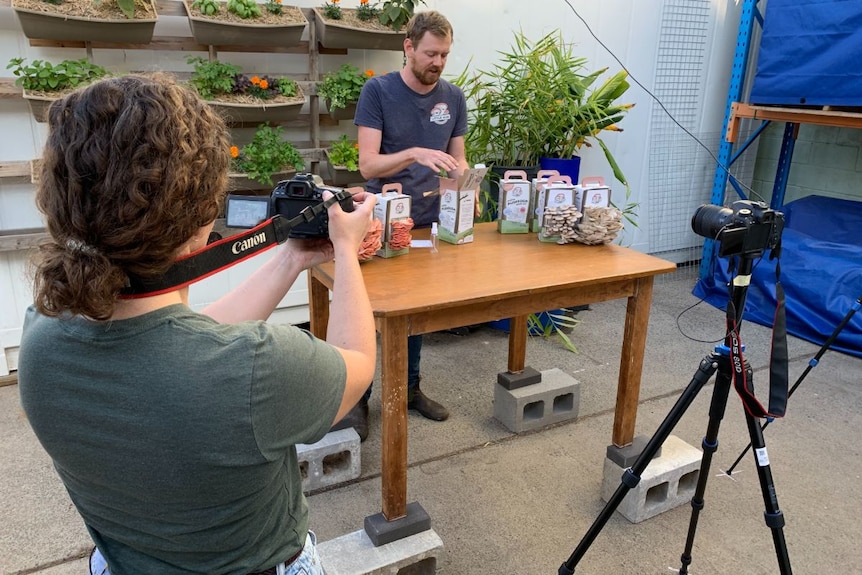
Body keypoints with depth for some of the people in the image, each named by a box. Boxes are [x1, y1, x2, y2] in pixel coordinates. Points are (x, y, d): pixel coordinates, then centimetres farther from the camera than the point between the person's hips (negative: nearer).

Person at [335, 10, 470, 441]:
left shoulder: (453, 97, 3)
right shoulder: (377, 91, -10)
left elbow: (457, 159, 9)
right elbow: (367, 164, -16)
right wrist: (414, 154, -32)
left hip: (430, 220, 4)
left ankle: (409, 388, 31)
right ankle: (357, 398, 19)